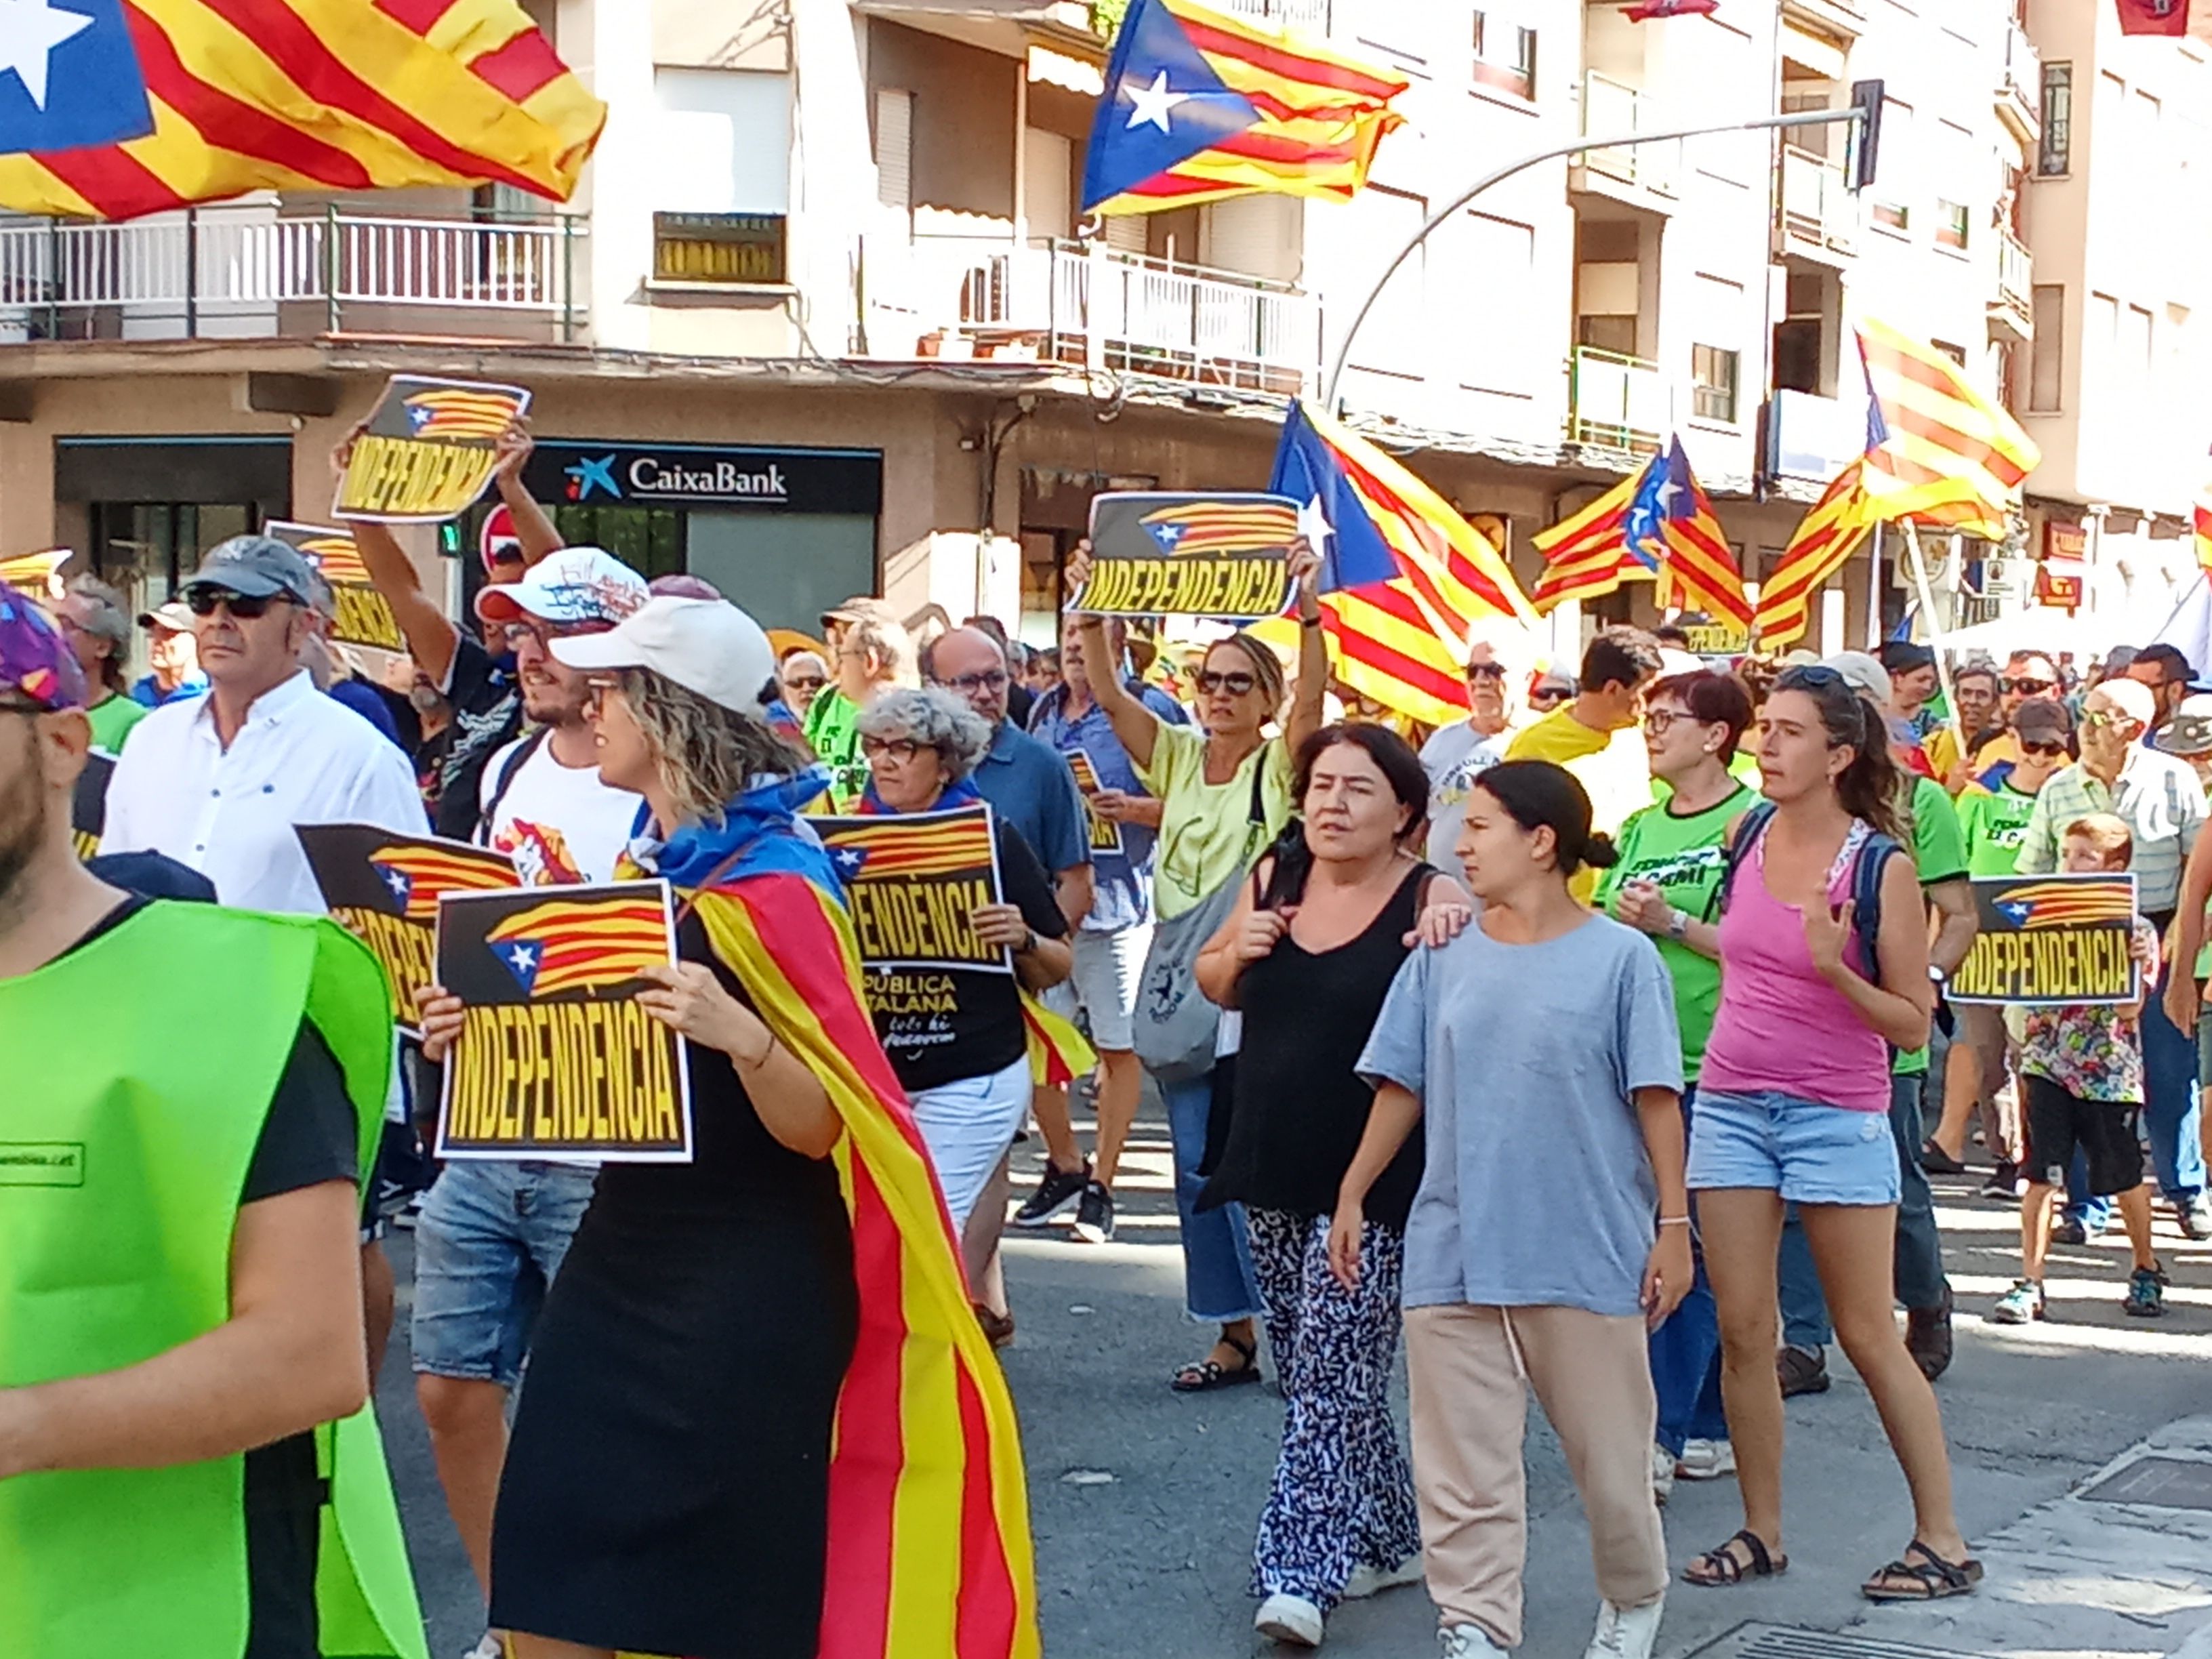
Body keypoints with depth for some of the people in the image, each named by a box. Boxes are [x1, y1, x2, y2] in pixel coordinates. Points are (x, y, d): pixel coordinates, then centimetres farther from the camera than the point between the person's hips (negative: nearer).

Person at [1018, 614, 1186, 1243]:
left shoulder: (1151, 709, -5)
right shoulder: (1042, 710, 14)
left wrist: (1135, 809, -20)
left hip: (1117, 901, -5)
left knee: (1118, 1046, 2)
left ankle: (1101, 1185, 13)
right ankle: (1065, 1166, 26)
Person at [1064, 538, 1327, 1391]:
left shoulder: (1279, 765, -3)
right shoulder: (1178, 755, 10)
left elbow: (1313, 696, -21)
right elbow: (1109, 694, -2)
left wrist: (1308, 610, -35)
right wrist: (1090, 612, -16)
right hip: (1180, 987, 5)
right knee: (1198, 1170, 8)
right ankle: (1236, 1335, 17)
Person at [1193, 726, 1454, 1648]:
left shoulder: (1432, 900, -10)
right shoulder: (1272, 880, 7)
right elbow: (1217, 988, 19)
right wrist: (1237, 954, -3)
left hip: (1376, 1184, -6)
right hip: (1273, 1174, 6)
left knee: (1332, 1375, -11)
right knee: (1310, 1372, 14)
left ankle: (1299, 1572, -8)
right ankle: (1387, 1540, 29)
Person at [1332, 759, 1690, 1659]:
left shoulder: (1620, 956, -4)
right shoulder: (1443, 955, 5)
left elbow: (1656, 1100, -3)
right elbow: (1401, 1087, 9)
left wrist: (1673, 1223, -5)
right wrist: (1352, 1197, 8)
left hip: (1588, 1250, -2)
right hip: (1454, 1250, 2)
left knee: (1609, 1450, 11)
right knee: (1463, 1461, 1)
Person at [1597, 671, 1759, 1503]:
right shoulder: (1640, 828, 14)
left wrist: (1673, 923, -14)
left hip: (1713, 1063, -7)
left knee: (1690, 1254, -7)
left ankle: (1660, 1437, -6)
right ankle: (1709, 1429, 19)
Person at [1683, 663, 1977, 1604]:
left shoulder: (1880, 865, -11)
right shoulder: (1744, 837, 3)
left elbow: (1914, 1025, -10)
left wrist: (1835, 968, -23)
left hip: (1837, 1114, -4)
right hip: (1733, 1103, 4)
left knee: (1868, 1338, 2)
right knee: (1743, 1331, 5)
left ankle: (1943, 1540, 12)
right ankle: (1762, 1532, 17)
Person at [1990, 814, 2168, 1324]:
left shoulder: (2137, 931, -4)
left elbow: (2130, 1007, -12)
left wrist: (2132, 962, -27)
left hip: (2111, 1073, -2)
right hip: (2050, 1065, 2)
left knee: (2125, 1180, 11)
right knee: (2041, 1177, -5)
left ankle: (2146, 1271, 32)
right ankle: (2030, 1284, -2)